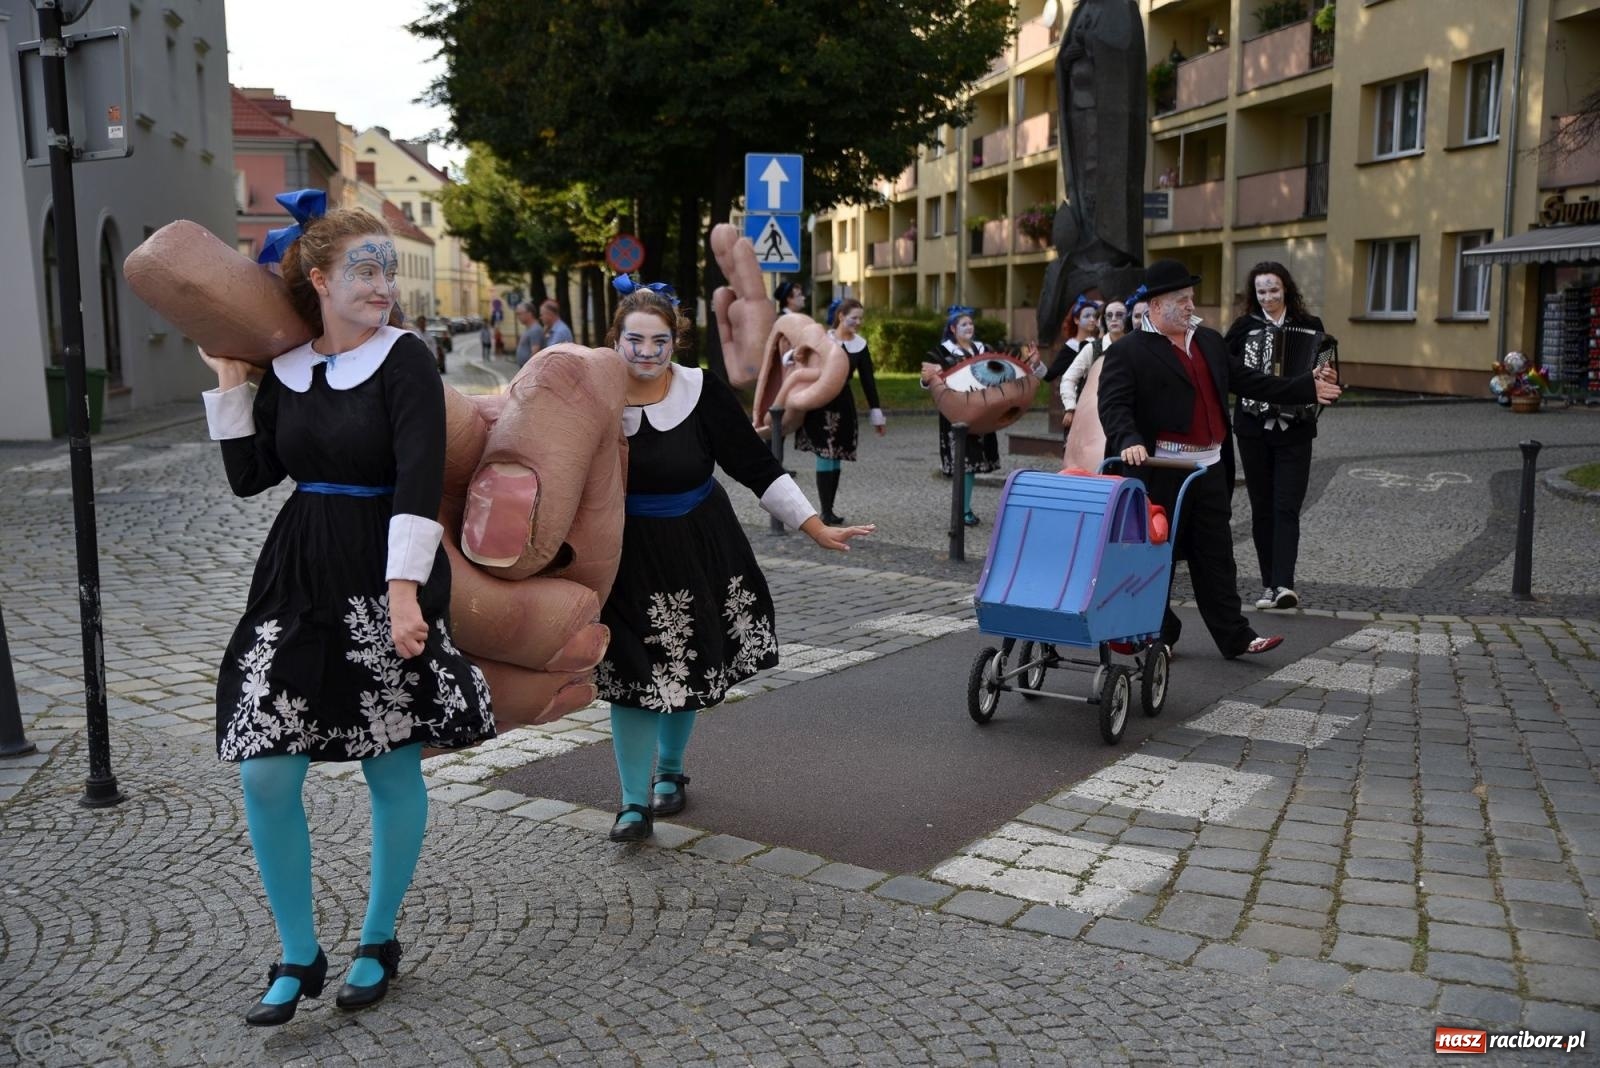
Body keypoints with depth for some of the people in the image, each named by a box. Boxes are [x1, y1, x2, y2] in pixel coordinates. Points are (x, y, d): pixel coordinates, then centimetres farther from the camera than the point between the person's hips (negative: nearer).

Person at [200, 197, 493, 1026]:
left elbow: (419, 484, -16)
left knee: (391, 769, 5)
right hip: (296, 579, 5)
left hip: (385, 581, -4)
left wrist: (404, 589, -25)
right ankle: (298, 958, 18)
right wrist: (230, 381, 5)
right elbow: (249, 477, 9)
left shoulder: (404, 360, -7)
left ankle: (378, 943, 27)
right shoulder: (285, 369, 8)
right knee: (265, 774, 0)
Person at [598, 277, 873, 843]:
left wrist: (817, 528, -8)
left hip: (700, 552, 1)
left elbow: (758, 466, -8)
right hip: (626, 556, -1)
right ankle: (635, 803, 10)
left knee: (686, 669, 13)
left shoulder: (702, 392, -11)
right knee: (632, 675, -3)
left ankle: (670, 771, 38)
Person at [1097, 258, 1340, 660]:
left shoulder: (1210, 341, 15)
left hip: (1210, 467, 6)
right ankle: (1156, 636, 17)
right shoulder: (1127, 352, -7)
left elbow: (1248, 381, 18)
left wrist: (1306, 388, 13)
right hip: (1161, 472, -6)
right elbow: (1114, 406, -16)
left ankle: (1234, 637, 14)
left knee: (1216, 556, 10)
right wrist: (1129, 441, -34)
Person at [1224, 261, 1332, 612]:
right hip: (1253, 429, 1)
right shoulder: (1243, 326, 3)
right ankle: (1269, 584, 13)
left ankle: (1284, 584, -17)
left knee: (1287, 508, -10)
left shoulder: (1311, 326, 4)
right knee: (1262, 508, 6)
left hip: (1294, 429, -1)